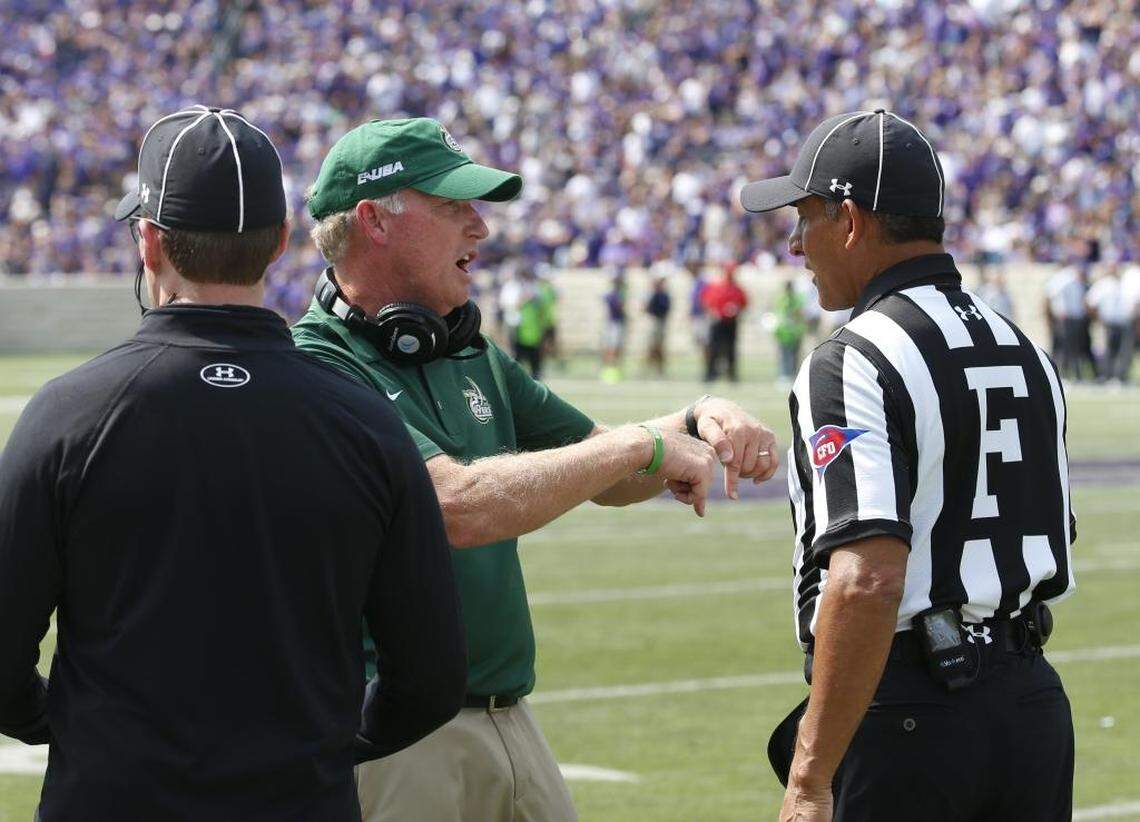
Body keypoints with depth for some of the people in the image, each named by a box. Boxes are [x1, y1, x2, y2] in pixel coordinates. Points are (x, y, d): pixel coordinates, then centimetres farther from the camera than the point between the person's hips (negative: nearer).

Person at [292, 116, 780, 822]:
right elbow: (461, 507, -25)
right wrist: (644, 443, -16)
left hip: (510, 726, 8)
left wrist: (699, 422, 2)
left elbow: (610, 479, 23)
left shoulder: (473, 359, 15)